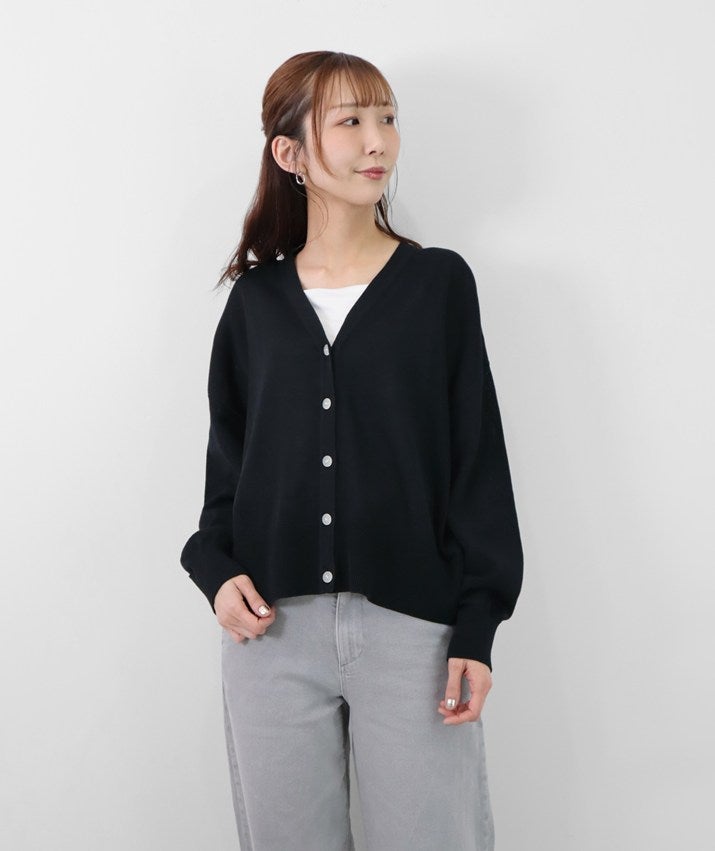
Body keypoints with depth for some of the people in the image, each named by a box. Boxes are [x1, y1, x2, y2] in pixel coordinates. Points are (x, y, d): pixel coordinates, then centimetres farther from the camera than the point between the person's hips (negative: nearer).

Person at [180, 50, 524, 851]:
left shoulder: (439, 282, 1)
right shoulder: (256, 297, 7)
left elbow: (478, 460, -1)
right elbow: (227, 460, 12)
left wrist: (477, 627, -5)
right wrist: (216, 568, -5)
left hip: (412, 624, -2)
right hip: (271, 625, 2)